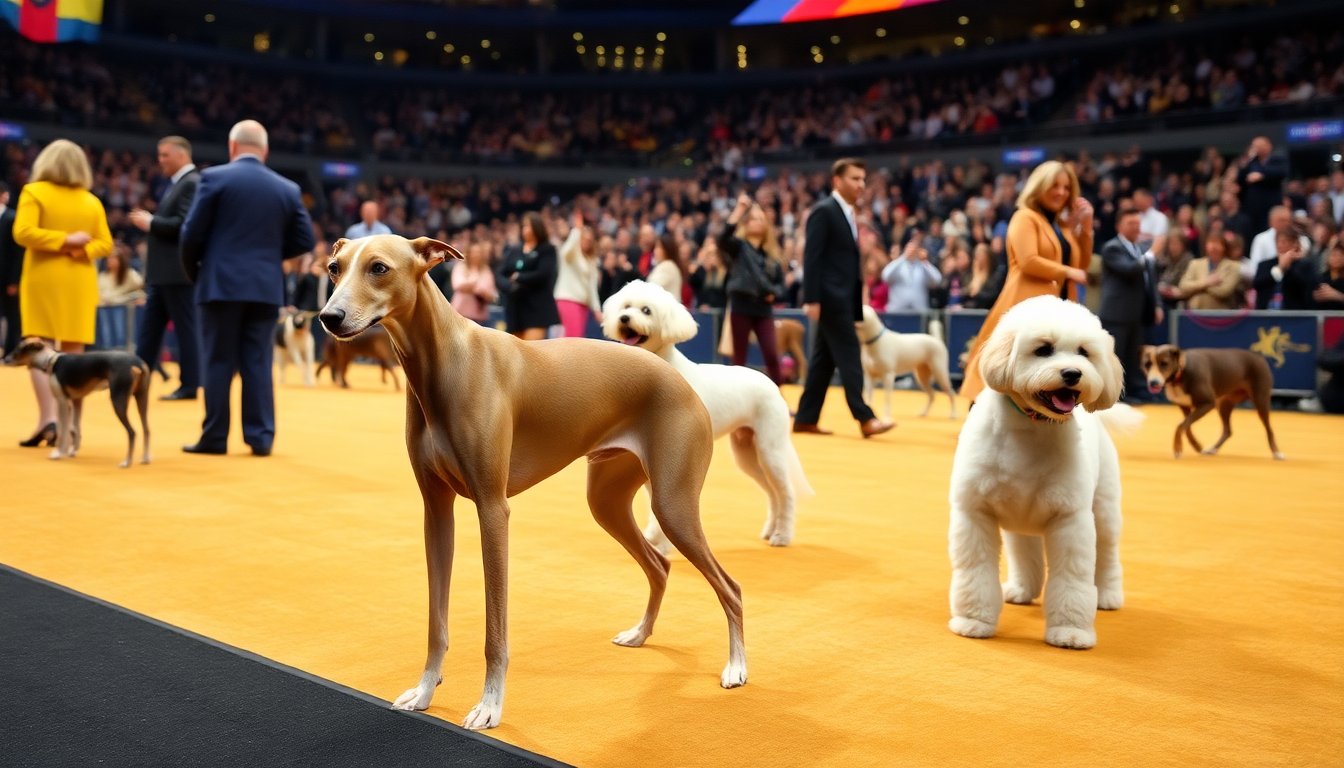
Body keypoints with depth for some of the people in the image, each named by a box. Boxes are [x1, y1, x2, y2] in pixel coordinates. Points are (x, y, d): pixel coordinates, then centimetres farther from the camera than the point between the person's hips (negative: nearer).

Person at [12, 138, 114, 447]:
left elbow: (23, 232, -13)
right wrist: (78, 250, -8)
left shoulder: (34, 192, -2)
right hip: (79, 282, 3)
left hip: (44, 279, -3)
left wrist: (64, 240, -8)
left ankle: (48, 419, -12)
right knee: (73, 354, 5)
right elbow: (105, 243, 4)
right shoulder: (92, 202, 9)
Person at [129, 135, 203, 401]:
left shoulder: (192, 183, -12)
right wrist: (149, 221, 7)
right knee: (149, 328, 12)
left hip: (179, 272, -10)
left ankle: (189, 385, 4)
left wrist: (151, 223, -12)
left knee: (186, 328, -3)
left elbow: (184, 224, -23)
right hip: (163, 274, 10)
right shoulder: (178, 183, 19)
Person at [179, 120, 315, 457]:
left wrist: (193, 272, 12)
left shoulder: (215, 177, -3)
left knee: (219, 362, 4)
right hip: (267, 287, 3)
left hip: (222, 283, -2)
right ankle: (261, 436, 5)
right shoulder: (288, 188, 7)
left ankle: (214, 437, 7)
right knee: (258, 362, 6)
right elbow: (305, 240, 7)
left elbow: (192, 233, -4)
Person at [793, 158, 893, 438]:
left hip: (844, 297, 9)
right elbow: (812, 257, -14)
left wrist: (857, 302, 16)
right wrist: (812, 299, -21)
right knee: (848, 355, -10)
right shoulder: (823, 211, -8)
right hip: (831, 297, -9)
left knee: (823, 359, 9)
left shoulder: (849, 214, 19)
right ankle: (864, 418, -9)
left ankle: (806, 418, 13)